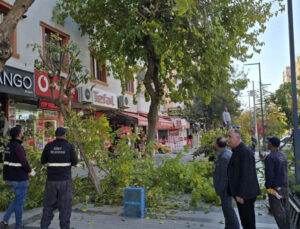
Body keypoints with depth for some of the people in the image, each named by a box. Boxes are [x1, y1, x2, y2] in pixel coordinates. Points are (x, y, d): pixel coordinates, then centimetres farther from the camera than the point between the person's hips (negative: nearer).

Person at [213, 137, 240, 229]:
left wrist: (220, 190, -18)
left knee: (227, 207, 0)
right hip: (227, 186, 10)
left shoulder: (224, 157, -25)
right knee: (227, 207, 17)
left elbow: (224, 175, -24)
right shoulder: (227, 153, 7)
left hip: (225, 187, -10)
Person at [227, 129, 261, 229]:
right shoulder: (237, 152, 13)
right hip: (241, 192, 10)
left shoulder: (245, 151, -18)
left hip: (245, 194, -10)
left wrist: (240, 194, -23)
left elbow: (246, 175, -22)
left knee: (248, 221, 0)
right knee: (245, 219, 17)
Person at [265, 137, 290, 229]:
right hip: (285, 186, 8)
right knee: (284, 209, 14)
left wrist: (268, 188, -12)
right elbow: (285, 171, 15)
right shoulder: (283, 155, 8)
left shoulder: (269, 157, -18)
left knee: (276, 210, 0)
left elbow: (269, 174, -21)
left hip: (275, 187, -8)